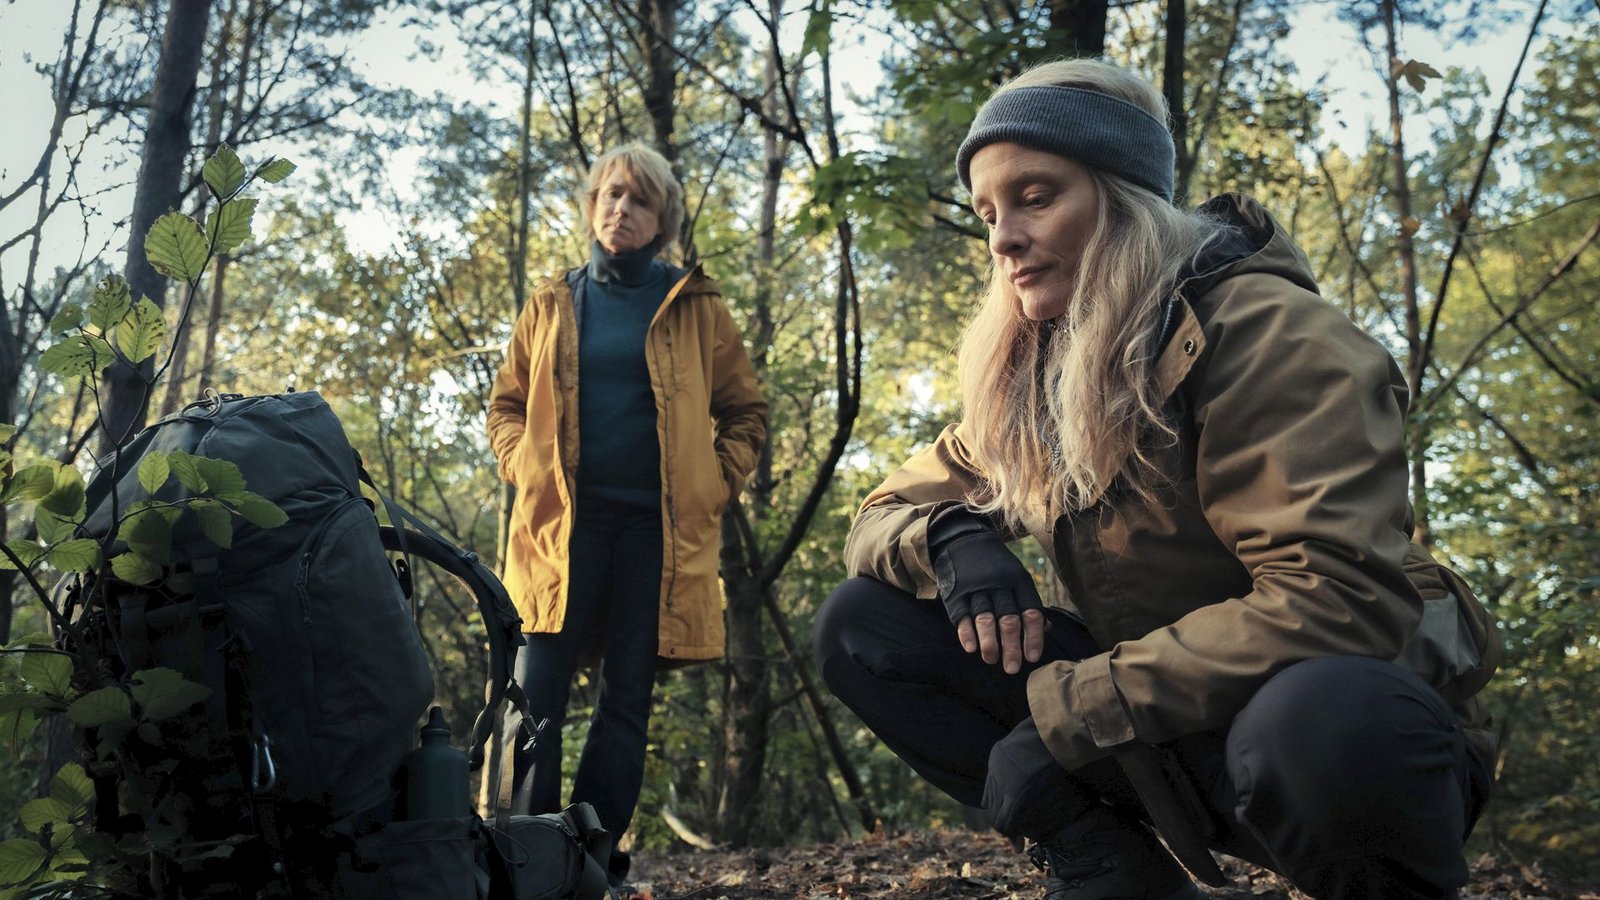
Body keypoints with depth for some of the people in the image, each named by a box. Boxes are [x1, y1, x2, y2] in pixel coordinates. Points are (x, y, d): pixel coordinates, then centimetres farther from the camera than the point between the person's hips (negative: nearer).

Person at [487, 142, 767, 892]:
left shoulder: (695, 308, 10)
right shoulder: (552, 304, 15)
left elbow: (745, 411, 12)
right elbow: (505, 404, 19)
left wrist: (716, 480, -1)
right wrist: (524, 468, 2)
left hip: (658, 524, 0)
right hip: (565, 521, 1)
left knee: (627, 699, 3)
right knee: (536, 694, -7)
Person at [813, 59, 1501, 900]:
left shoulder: (1263, 333, -17)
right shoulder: (1030, 381, 4)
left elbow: (1336, 600, -28)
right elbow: (882, 514, 10)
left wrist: (1061, 713, -25)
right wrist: (952, 541, -16)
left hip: (1347, 721, -6)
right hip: (1167, 721, 6)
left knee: (1318, 716, -43)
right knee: (861, 625, -6)